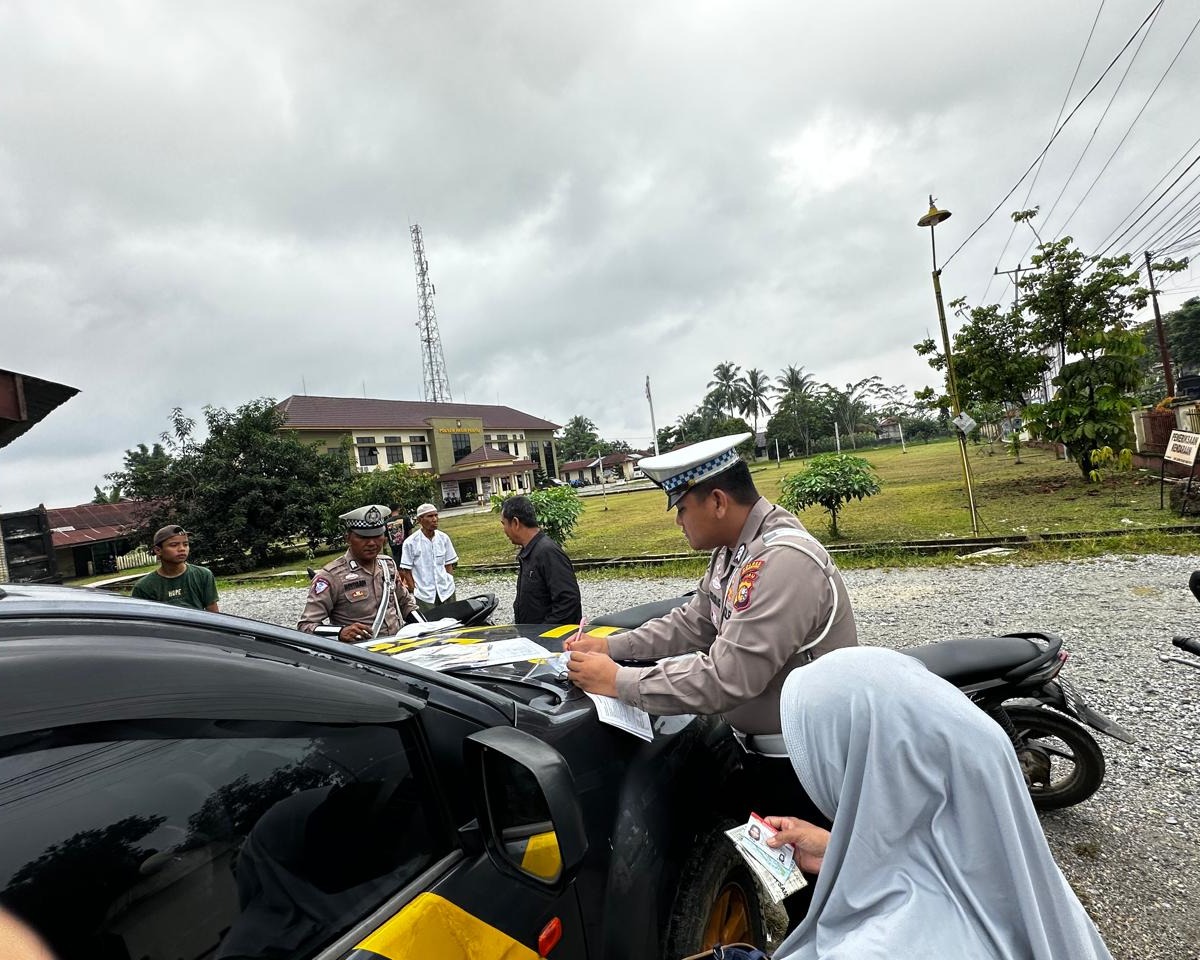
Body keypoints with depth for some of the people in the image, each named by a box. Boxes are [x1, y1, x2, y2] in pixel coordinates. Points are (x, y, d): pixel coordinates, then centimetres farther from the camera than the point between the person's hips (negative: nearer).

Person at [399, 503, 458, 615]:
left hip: (446, 591, 3)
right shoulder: (410, 542, -8)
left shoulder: (443, 538, 2)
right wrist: (414, 591, -4)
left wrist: (451, 584, 7)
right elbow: (406, 571, -2)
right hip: (424, 595, -3)